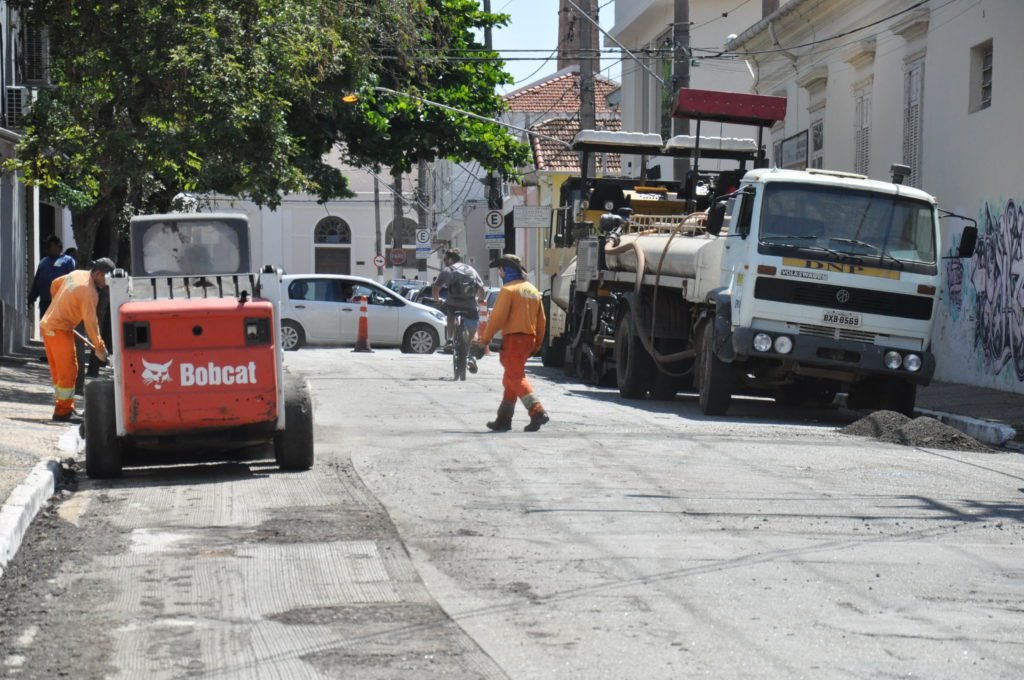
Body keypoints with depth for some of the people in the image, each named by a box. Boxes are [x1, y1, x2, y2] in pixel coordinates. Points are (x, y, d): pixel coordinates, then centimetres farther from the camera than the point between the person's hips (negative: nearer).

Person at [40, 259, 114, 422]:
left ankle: (63, 408, 19)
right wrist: (99, 346, -15)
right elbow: (90, 321, -21)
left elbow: (55, 284, 21)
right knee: (68, 371, -5)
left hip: (47, 324, 10)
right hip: (59, 330, -10)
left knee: (59, 370, 14)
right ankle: (63, 411, -3)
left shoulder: (76, 274, 6)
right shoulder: (89, 292, -20)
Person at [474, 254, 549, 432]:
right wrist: (537, 343, 22)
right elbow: (542, 319, 16)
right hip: (529, 338, 8)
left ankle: (537, 411, -25)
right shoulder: (533, 290, 15)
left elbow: (497, 317, -15)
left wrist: (484, 340, -10)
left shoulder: (509, 289, -10)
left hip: (513, 338, -8)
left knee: (516, 379, -10)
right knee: (510, 380, 15)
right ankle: (503, 419, 18)